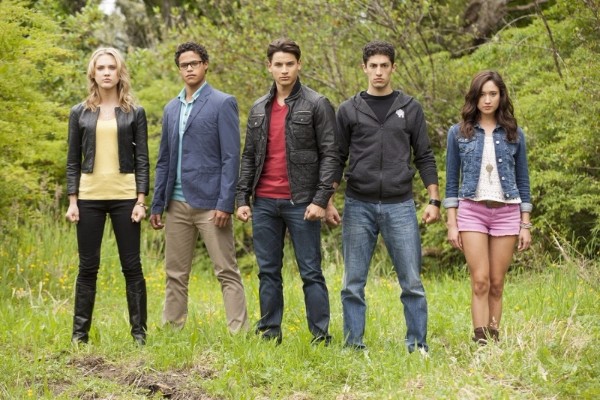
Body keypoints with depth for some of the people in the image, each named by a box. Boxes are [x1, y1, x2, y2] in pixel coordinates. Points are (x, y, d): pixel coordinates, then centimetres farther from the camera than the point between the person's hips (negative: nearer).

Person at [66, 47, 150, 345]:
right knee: (87, 267, 3)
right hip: (89, 197, 1)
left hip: (124, 196, -1)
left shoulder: (134, 113, 5)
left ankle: (139, 332, 7)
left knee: (132, 266, 1)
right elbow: (72, 161, 7)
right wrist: (72, 201, -1)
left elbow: (142, 159, 3)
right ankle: (80, 332, 10)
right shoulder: (80, 113, 7)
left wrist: (141, 200, -6)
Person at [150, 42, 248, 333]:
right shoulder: (171, 109, 16)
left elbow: (231, 157, -8)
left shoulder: (222, 104, -3)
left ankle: (239, 332, -3)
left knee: (227, 273, -4)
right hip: (177, 205, 6)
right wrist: (156, 205, 12)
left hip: (210, 204, -6)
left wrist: (225, 204, -15)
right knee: (175, 274, 9)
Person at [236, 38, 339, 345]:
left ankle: (321, 337, 2)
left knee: (311, 272, -2)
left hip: (301, 202, -5)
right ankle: (269, 333, 16)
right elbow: (249, 157, 16)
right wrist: (242, 199, 8)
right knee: (268, 272, 9)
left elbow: (329, 155, -7)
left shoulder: (317, 105, -2)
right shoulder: (259, 109, 14)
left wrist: (321, 199, -14)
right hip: (264, 202, 5)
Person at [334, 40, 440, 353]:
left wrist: (434, 200, 0)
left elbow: (424, 158, 8)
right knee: (353, 284, 3)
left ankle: (417, 345, 8)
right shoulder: (349, 110, 6)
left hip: (400, 206, 0)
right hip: (358, 207, 0)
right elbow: (337, 159, 9)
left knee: (412, 283, 0)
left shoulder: (410, 109, 7)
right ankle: (354, 345, 10)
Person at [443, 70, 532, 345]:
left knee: (497, 284, 1)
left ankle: (494, 341, 5)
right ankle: (480, 343, -13)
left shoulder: (514, 135, 8)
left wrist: (525, 225, 6)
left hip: (507, 212, 1)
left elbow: (522, 181, 11)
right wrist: (451, 224, 0)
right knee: (480, 281, -10)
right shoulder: (458, 133, 5)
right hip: (472, 210, -1)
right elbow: (452, 181, 6)